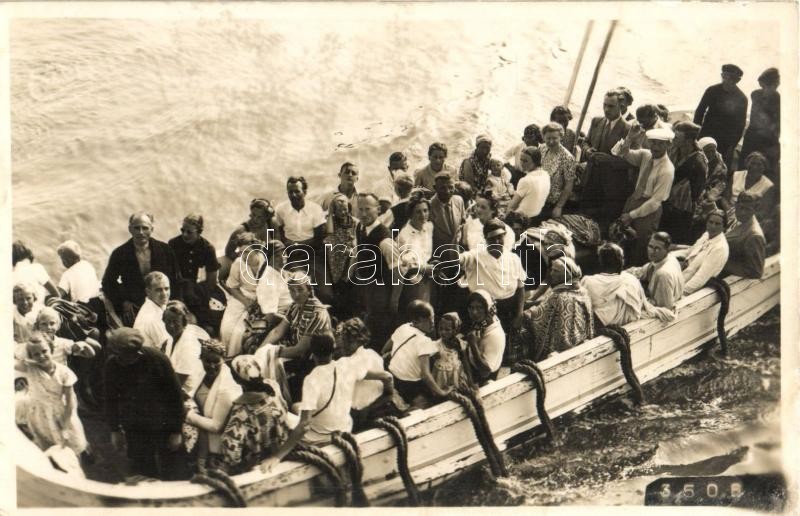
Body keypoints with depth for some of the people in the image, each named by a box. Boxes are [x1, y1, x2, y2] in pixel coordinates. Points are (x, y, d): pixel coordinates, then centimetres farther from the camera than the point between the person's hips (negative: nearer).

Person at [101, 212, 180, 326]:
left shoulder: (165, 250, 0)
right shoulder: (119, 254, -2)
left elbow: (177, 280, 9)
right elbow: (108, 283, 9)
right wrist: (123, 303, -1)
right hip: (133, 313, -1)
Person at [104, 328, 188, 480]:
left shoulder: (157, 359, -19)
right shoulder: (112, 364, -10)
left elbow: (175, 395, -11)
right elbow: (111, 399, 5)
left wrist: (176, 431, -9)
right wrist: (115, 430, 7)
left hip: (163, 426, -3)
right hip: (134, 429, 3)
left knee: (174, 473, 4)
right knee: (143, 472, 9)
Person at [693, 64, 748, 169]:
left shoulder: (741, 99, -3)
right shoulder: (712, 91, -2)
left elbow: (740, 124, 1)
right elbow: (699, 111, 5)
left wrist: (732, 145, -4)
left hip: (725, 143, -1)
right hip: (707, 136, 1)